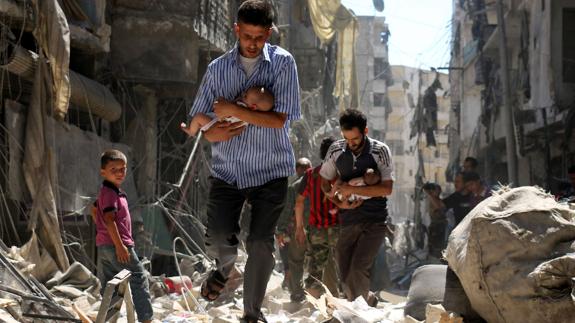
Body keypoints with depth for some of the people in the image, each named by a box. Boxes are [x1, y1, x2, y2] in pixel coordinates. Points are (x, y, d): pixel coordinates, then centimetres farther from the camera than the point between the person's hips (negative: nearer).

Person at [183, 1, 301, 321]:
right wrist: (213, 132, -13)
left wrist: (231, 110, -16)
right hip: (227, 169, 2)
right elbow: (198, 118, 9)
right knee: (217, 238, -5)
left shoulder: (283, 63, -8)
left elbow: (279, 119, -16)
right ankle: (225, 266, 32)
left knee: (260, 244, -4)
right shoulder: (218, 68, 2)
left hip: (270, 171, -2)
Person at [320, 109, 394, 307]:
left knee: (358, 269, -19)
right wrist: (339, 202, -5)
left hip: (374, 221, -4)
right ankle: (368, 299, 26)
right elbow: (325, 182, 13)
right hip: (348, 219, 4)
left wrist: (352, 190, -18)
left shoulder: (380, 151, -7)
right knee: (345, 274, 3)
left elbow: (387, 188, -14)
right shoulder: (336, 151, 1)